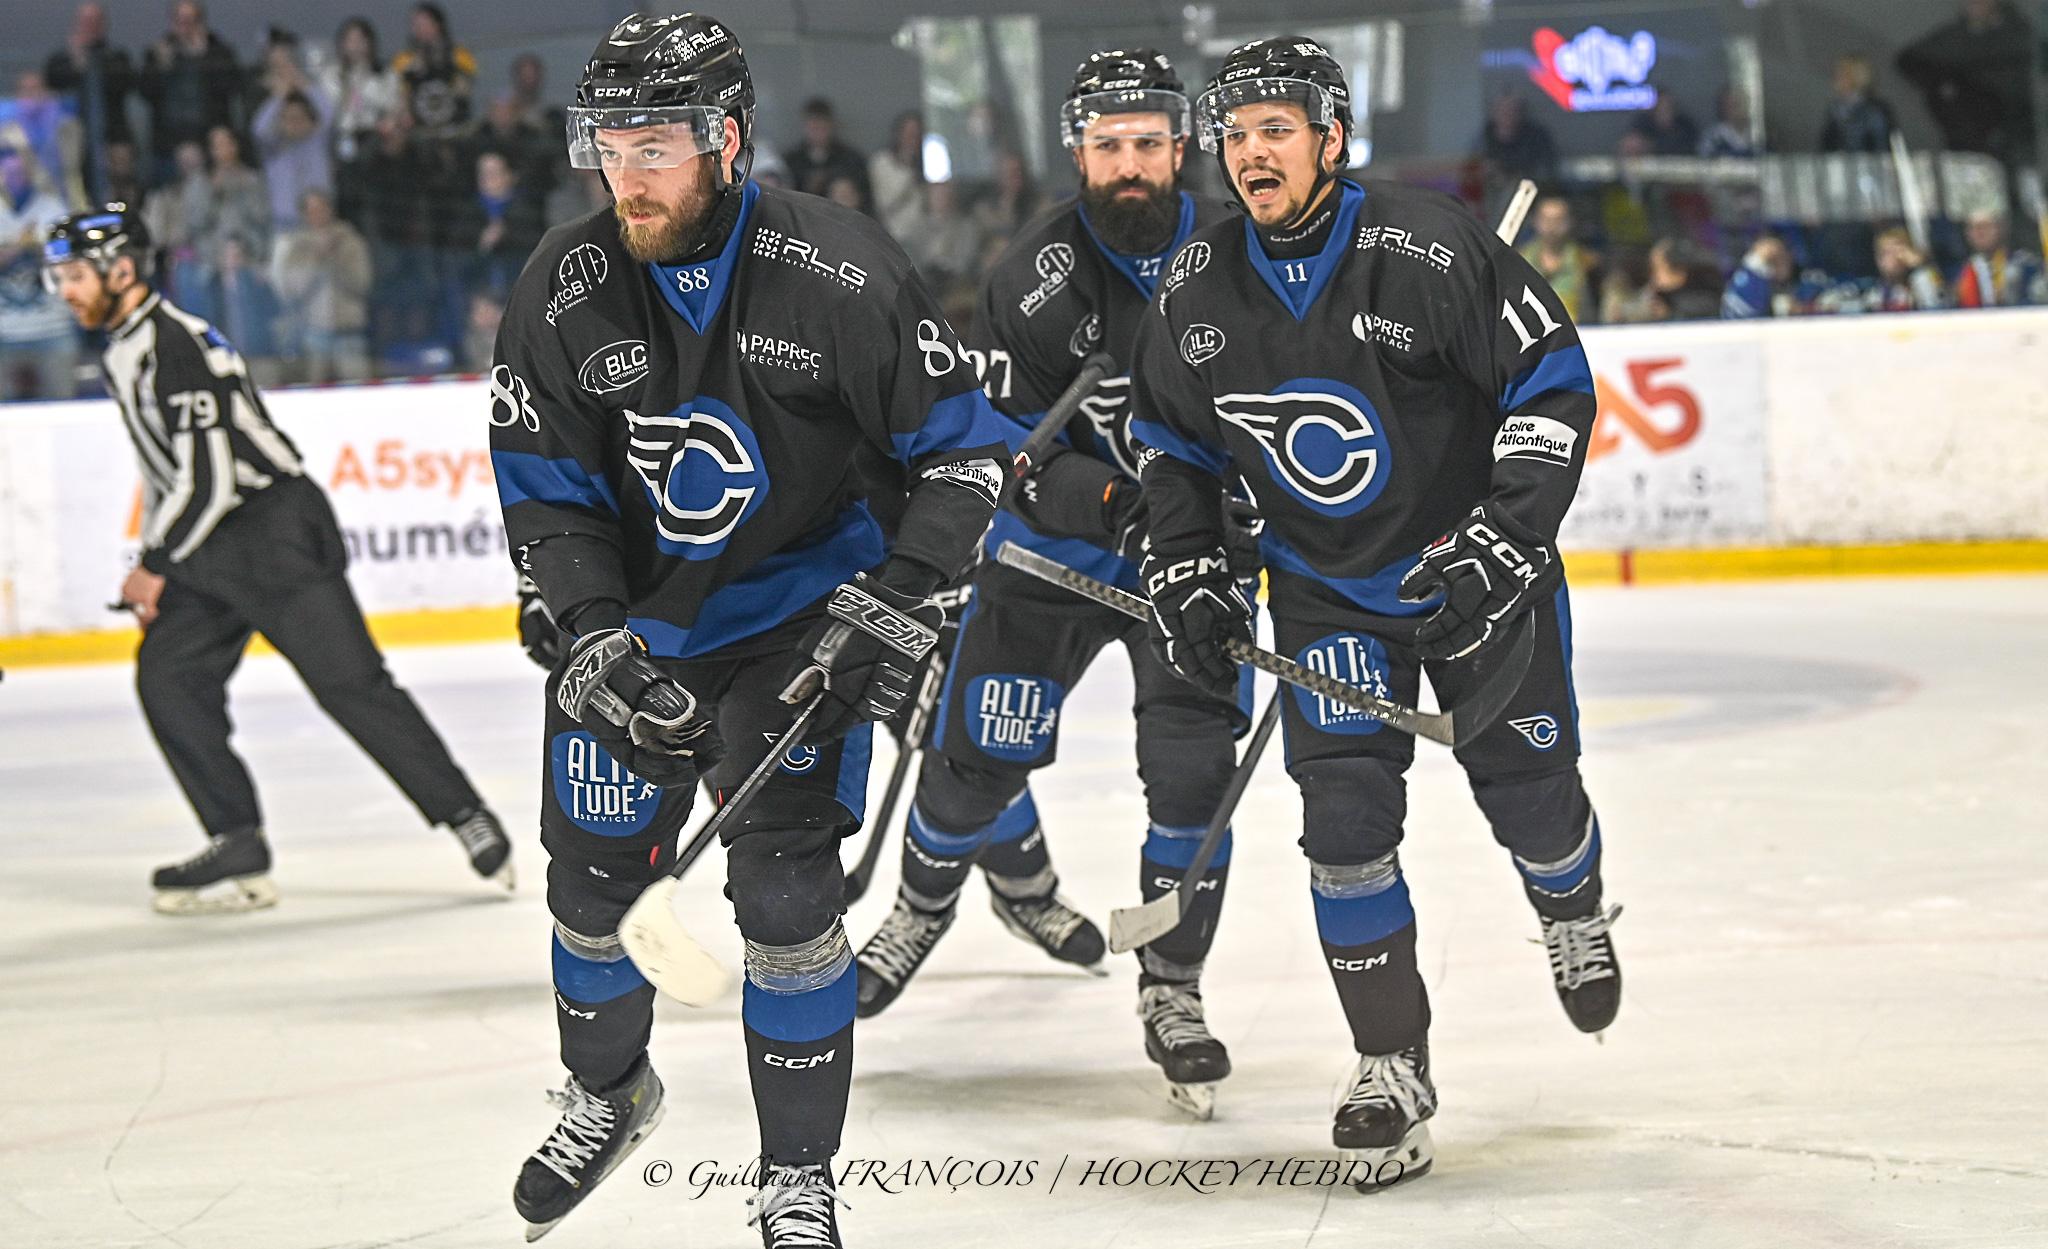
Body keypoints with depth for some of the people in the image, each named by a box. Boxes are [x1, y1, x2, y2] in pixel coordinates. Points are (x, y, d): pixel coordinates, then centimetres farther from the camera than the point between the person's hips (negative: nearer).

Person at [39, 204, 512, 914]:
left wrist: (154, 566, -11)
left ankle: (467, 817, -2)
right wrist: (155, 573, 18)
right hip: (211, 550, 10)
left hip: (276, 530, -10)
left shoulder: (175, 346, -19)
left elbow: (210, 479, -23)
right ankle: (239, 850, -3)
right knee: (166, 675, -4)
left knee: (349, 682, -11)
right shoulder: (121, 352, 14)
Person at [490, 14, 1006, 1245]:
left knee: (786, 896, -12)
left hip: (800, 619, -3)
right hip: (630, 623, 3)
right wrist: (595, 636, -18)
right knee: (594, 883, 12)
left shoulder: (840, 272, -20)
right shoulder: (568, 288, -13)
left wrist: (894, 608, -19)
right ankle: (609, 1095, 42)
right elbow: (545, 488, -5)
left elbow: (961, 445, -12)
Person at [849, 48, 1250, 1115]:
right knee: (980, 748, 3)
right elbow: (988, 441, -15)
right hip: (1055, 545, 0)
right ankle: (925, 905, 34)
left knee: (1193, 769, -11)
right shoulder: (1035, 279, -16)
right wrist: (1100, 498, -29)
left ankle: (1172, 992, 4)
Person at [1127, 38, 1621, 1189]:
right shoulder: (1198, 290, -7)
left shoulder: (1431, 249, -22)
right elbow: (1172, 437, 10)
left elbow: (1554, 382, -17)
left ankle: (1575, 916, 45)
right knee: (1346, 812, -9)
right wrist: (1187, 575, 1)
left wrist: (1504, 544, -24)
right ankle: (1393, 1069, 0)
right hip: (1327, 591, 3)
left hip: (1479, 568, -3)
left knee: (1528, 785, 8)